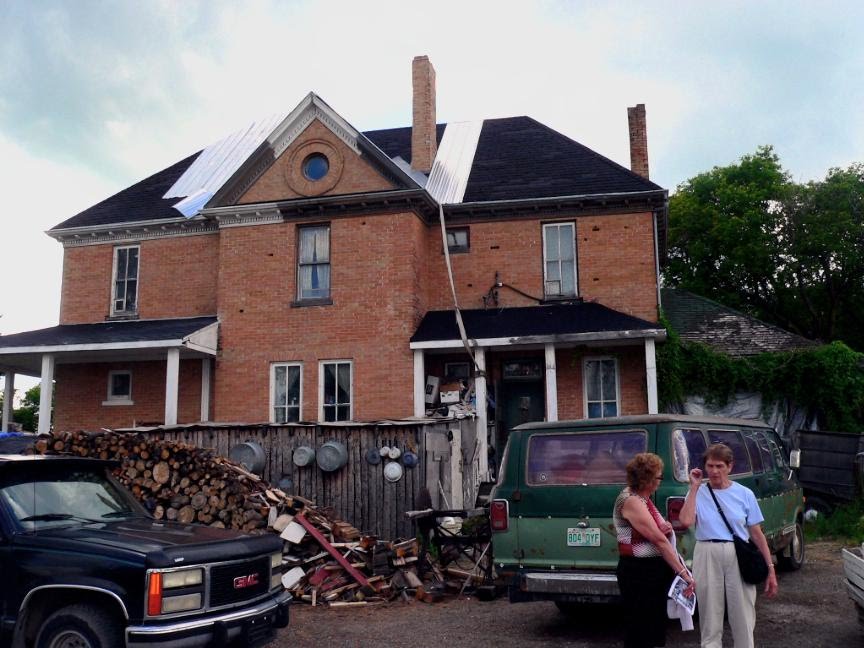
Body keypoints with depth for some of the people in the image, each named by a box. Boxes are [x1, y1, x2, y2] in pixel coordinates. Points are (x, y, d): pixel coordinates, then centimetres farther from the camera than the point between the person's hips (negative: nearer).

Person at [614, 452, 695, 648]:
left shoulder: (642, 497, 9)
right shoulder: (631, 501, -21)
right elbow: (659, 540, -24)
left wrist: (664, 528, 0)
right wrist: (683, 572, -23)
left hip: (653, 571, 10)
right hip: (639, 574, -10)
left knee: (653, 625, 17)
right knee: (640, 628, 0)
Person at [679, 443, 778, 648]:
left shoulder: (744, 494, 2)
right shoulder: (698, 493, 1)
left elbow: (757, 534, 4)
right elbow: (686, 521, -17)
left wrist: (771, 569, 1)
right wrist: (694, 487, -11)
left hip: (738, 558, 0)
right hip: (707, 558, 0)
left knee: (743, 621, 6)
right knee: (710, 622, 9)